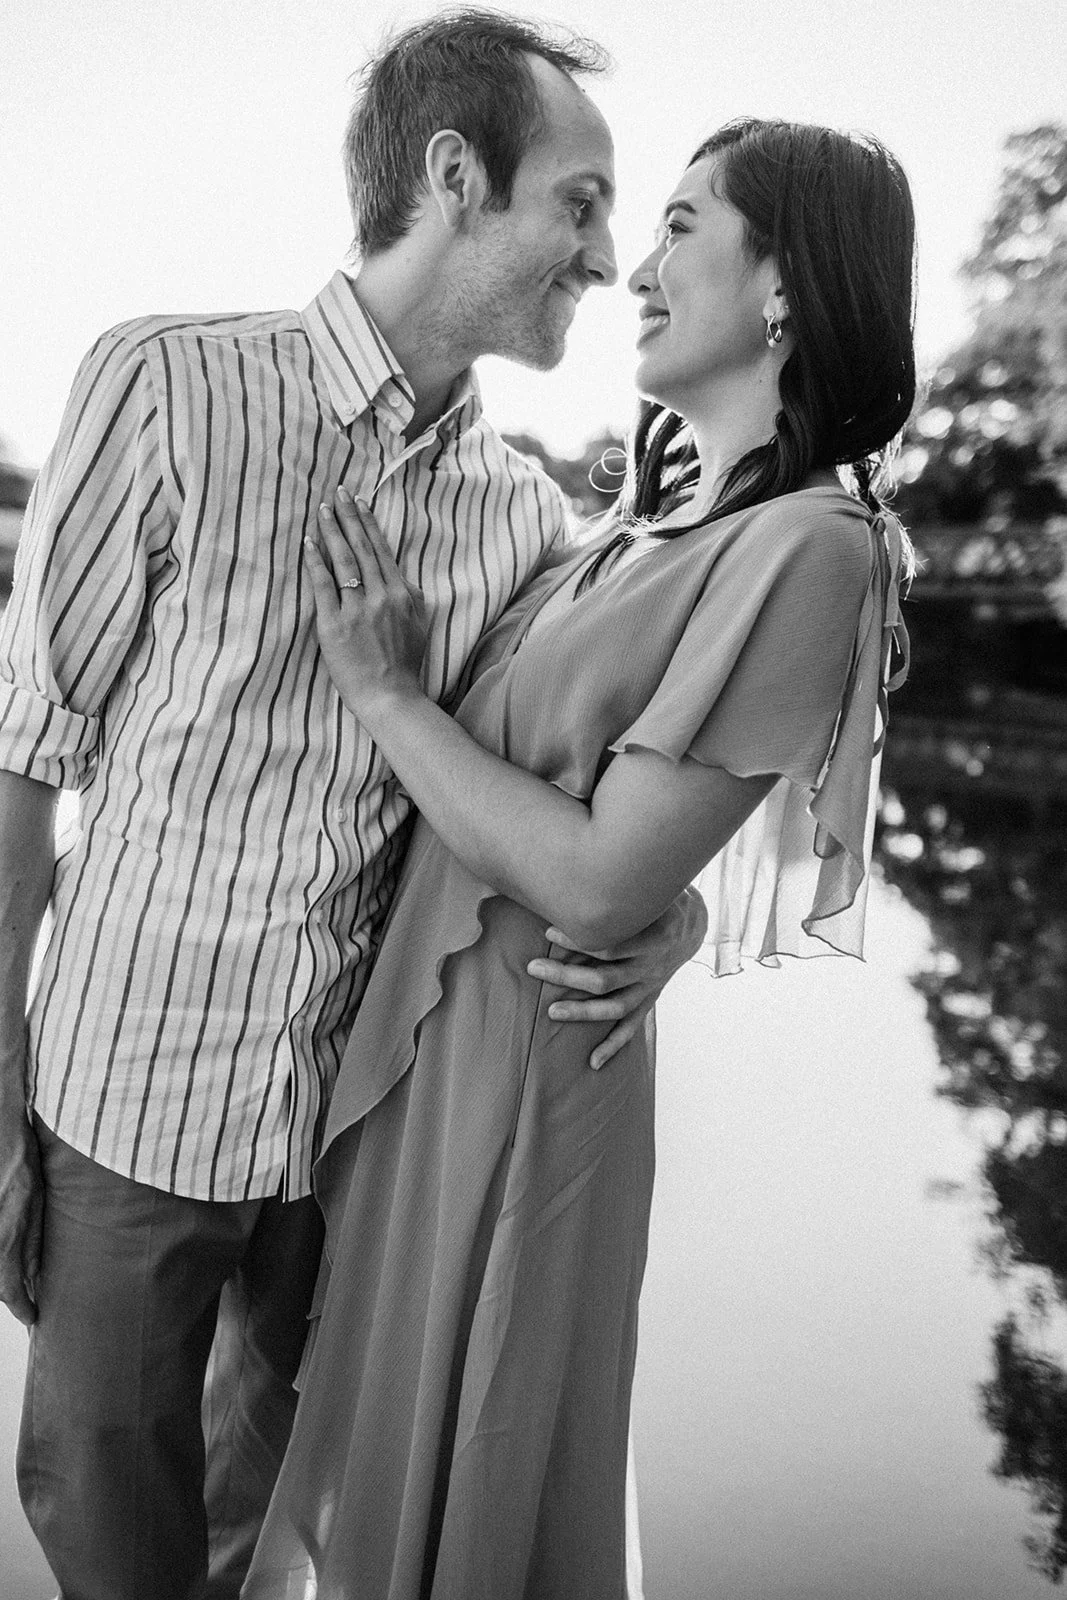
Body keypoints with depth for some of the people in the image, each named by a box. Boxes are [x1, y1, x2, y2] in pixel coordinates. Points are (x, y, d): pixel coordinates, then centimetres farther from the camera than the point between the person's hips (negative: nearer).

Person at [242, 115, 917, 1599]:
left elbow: (600, 882, -23)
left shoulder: (807, 548, -21)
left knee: (462, 1472, 16)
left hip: (520, 1048, -8)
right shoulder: (661, 518, 4)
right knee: (382, 1432, 28)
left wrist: (385, 691, -17)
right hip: (415, 1011, 8)